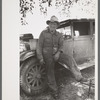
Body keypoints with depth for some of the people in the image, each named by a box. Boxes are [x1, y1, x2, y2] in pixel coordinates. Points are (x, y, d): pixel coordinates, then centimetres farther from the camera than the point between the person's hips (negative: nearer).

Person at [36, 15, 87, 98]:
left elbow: (61, 45, 1)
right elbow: (39, 46, -8)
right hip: (47, 55, -2)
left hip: (56, 54, 3)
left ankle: (78, 77, -25)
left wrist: (58, 53, -19)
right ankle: (54, 88, 23)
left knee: (70, 59, -21)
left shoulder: (59, 35, 3)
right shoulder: (43, 33, -7)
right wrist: (40, 58, -13)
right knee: (50, 72, 2)